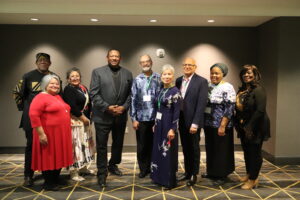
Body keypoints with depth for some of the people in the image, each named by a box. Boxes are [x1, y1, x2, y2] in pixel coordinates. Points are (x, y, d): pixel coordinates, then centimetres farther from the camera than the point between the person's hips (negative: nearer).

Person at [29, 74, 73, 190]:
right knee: (48, 157, 3)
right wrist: (41, 133, -23)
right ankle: (48, 182, 17)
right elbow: (33, 115, -20)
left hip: (61, 133, 8)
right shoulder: (41, 97, -11)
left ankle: (56, 178, 30)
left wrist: (67, 131, 18)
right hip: (48, 134, -8)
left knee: (59, 157, 16)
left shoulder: (58, 97, 14)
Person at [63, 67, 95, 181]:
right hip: (75, 121, -9)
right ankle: (74, 172, 5)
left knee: (85, 143, 16)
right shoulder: (68, 89, -11)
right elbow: (72, 106, -20)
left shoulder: (83, 88, 12)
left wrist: (88, 117, 0)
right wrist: (82, 117, -15)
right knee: (75, 145, -5)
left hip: (84, 120, 9)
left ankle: (83, 167, 31)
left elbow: (88, 103, 11)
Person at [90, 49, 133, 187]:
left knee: (118, 143, 16)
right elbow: (94, 94, -8)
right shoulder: (97, 72, -1)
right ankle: (102, 173, 15)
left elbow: (130, 94, 5)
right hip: (102, 116, -3)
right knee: (101, 146, 3)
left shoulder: (127, 74, 8)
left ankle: (113, 165, 38)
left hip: (121, 116, 4)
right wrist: (107, 107, -16)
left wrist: (123, 107, -10)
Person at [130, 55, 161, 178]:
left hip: (156, 117, -1)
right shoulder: (137, 80, 4)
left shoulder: (159, 78, 1)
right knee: (141, 145, 9)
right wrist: (133, 118, -2)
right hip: (141, 118, 1)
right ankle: (143, 169, 25)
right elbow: (133, 100, 3)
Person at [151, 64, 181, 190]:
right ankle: (159, 177, 29)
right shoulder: (161, 91, 9)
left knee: (168, 152, 1)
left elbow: (177, 112, -16)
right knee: (158, 150, 15)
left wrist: (173, 129, -20)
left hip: (168, 125, -8)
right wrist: (155, 124, 14)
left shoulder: (175, 91, -13)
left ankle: (169, 181, 15)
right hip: (159, 124, 8)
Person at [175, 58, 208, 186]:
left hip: (192, 121, -5)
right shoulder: (178, 80, 8)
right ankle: (187, 172, 31)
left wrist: (195, 123, -20)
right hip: (181, 120, 5)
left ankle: (194, 174, 24)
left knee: (194, 148, 9)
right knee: (185, 148, 16)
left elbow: (201, 103, -15)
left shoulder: (201, 81, -9)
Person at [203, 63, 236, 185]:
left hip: (220, 125, -6)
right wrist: (202, 121, 10)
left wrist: (222, 126, -19)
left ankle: (222, 175, 20)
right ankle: (212, 172, 32)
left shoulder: (227, 88, -12)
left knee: (221, 149, 5)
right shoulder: (208, 86, 8)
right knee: (210, 148, 15)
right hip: (208, 124, 6)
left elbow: (229, 108, -16)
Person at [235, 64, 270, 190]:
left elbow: (260, 111, -22)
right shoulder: (242, 90, 9)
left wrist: (250, 127, -21)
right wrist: (238, 123, 5)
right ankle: (249, 174, 34)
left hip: (255, 127, -7)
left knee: (255, 152, 4)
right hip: (243, 127, 7)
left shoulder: (258, 90, -16)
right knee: (246, 151, 17)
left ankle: (253, 179, 18)